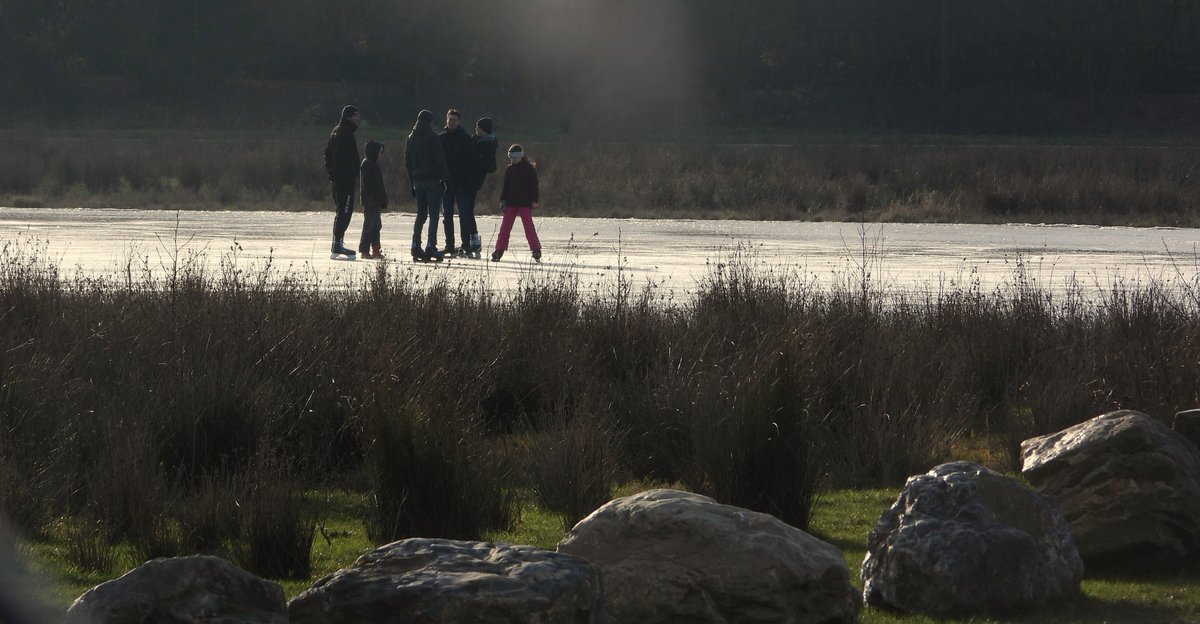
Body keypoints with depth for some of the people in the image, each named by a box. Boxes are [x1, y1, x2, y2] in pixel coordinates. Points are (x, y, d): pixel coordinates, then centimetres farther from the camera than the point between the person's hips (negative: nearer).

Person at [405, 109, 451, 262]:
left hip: (418, 179, 6)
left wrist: (412, 183, 19)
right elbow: (440, 162, -12)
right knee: (433, 215, -4)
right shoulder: (433, 138, -10)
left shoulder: (411, 139, 10)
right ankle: (431, 247, -11)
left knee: (421, 214, 13)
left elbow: (407, 162, 14)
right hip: (432, 179, -6)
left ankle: (416, 246, 3)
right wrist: (446, 179, -5)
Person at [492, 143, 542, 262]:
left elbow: (534, 185, -1)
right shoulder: (509, 169, 11)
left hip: (525, 203, -4)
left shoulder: (529, 169, -2)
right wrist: (503, 200, 8)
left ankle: (536, 250, -5)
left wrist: (534, 201, -7)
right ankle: (499, 250, 3)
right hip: (511, 202, 4)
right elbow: (506, 186, 16)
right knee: (505, 227, 0)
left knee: (528, 226, -9)